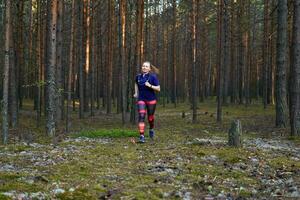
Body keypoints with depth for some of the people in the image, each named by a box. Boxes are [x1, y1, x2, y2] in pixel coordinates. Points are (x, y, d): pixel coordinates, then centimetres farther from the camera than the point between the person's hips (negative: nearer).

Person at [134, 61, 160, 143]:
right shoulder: (138, 77, 3)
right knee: (141, 117, -14)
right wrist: (136, 92, 15)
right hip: (141, 99, 2)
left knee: (150, 117, 11)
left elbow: (158, 89, -8)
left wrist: (150, 86, -22)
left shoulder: (153, 77, -8)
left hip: (151, 100, -1)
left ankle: (151, 129, 45)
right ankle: (142, 136, -18)